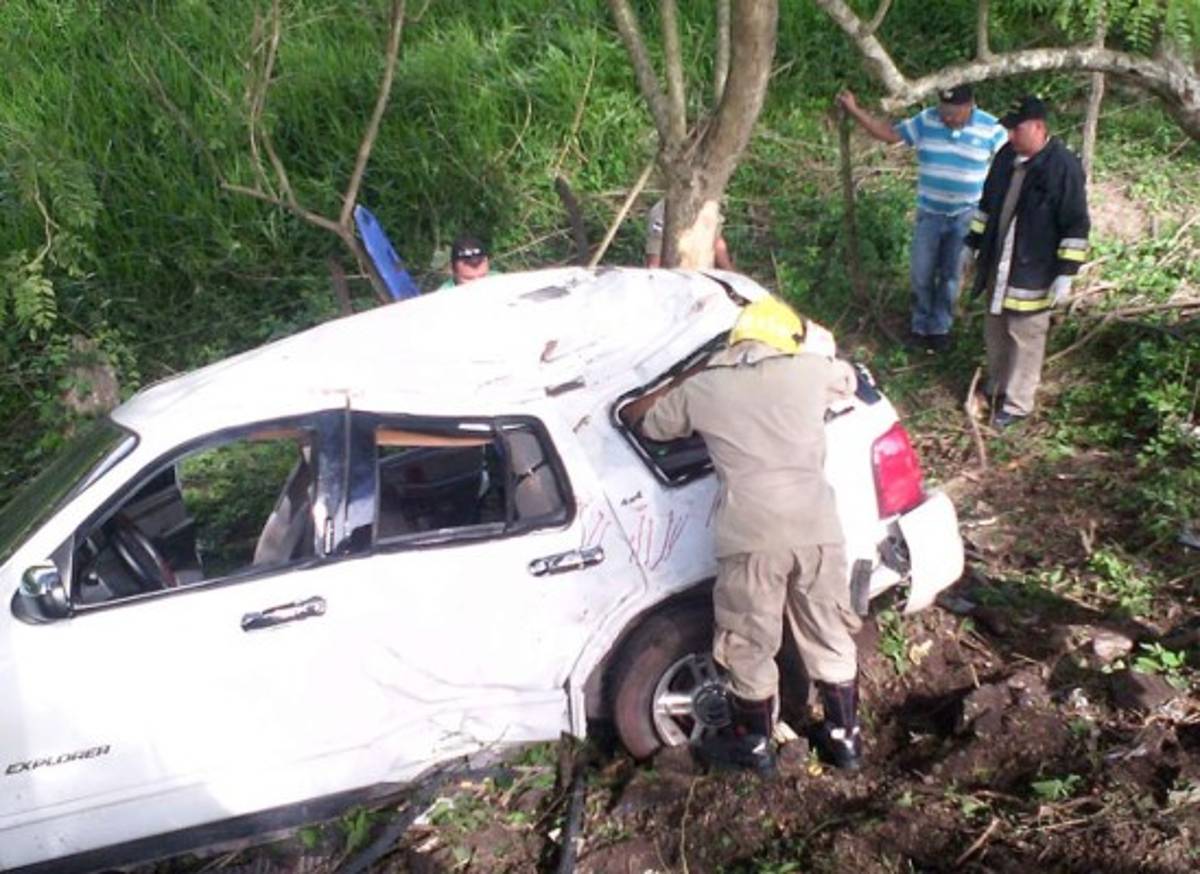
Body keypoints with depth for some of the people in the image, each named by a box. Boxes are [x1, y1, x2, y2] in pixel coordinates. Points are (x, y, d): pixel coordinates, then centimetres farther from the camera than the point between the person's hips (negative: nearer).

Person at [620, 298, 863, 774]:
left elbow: (634, 418, 26)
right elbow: (850, 377, 35)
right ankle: (845, 737, 36)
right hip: (815, 528, 2)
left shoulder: (702, 388, 10)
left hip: (751, 537, -2)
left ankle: (754, 745, 34)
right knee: (830, 638, 21)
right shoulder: (810, 369, 11)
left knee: (749, 648, 17)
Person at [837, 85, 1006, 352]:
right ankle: (921, 324, 26)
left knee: (950, 275, 10)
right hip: (929, 213, 2)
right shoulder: (926, 120, -8)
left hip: (966, 216, -1)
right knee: (921, 273, 6)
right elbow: (889, 133, -4)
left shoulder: (990, 129, -12)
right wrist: (854, 109, -15)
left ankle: (940, 327, 27)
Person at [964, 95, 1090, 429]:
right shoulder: (1006, 156, 2)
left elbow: (1076, 225, -16)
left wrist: (1066, 273, -18)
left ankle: (1017, 404, 16)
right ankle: (997, 386, 39)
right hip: (996, 265, 7)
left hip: (1033, 272, -7)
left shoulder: (1063, 166, -19)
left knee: (1026, 337, 4)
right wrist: (972, 245, 17)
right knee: (995, 331, 20)